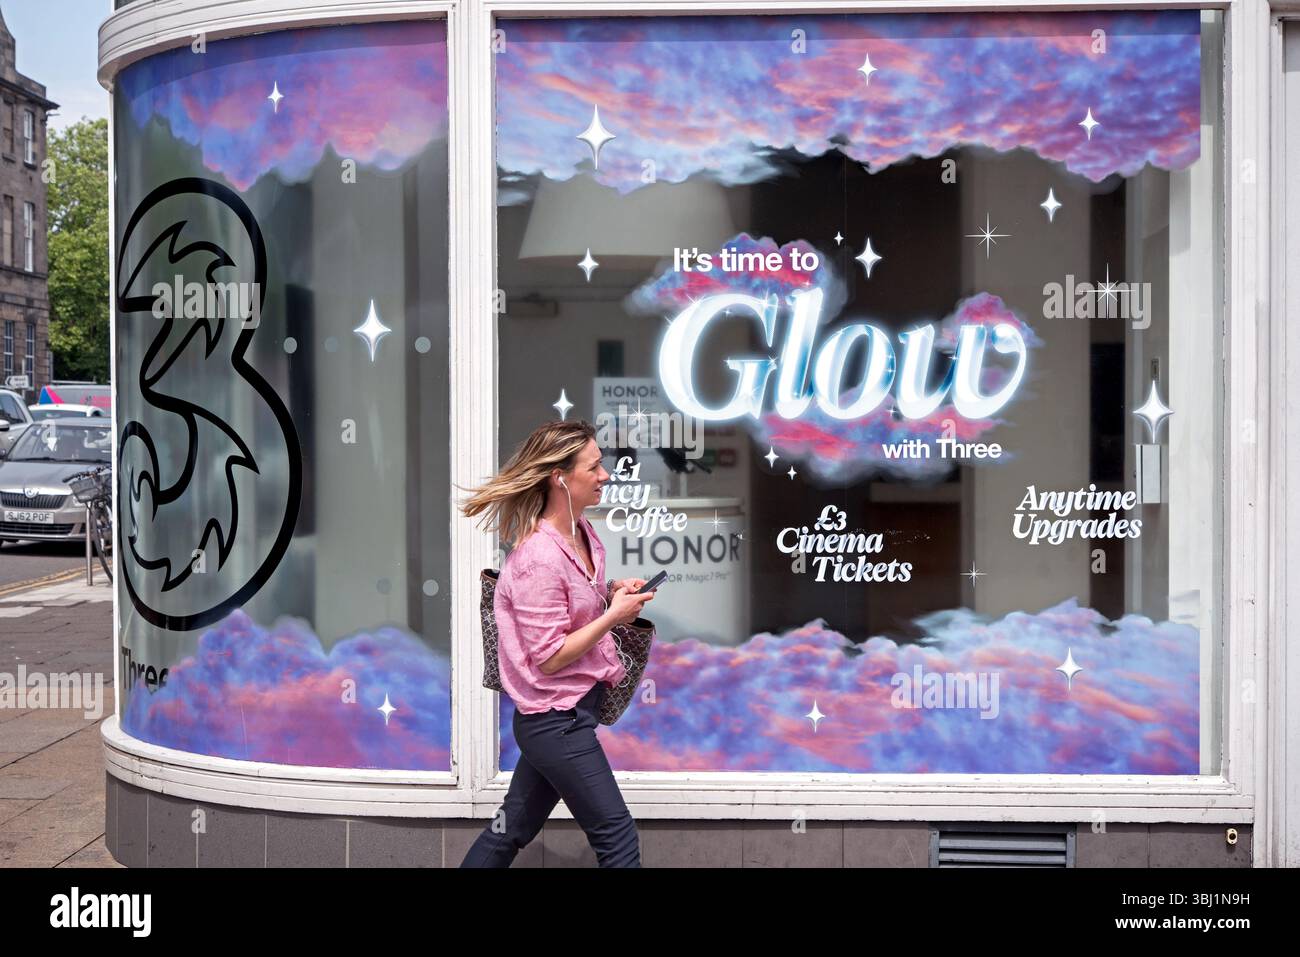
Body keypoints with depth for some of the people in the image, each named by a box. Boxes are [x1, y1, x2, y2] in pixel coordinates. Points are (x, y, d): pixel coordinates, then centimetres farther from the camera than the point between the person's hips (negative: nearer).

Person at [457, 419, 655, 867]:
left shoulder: (584, 533, 4)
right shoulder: (540, 558, -24)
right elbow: (548, 658, -21)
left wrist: (614, 593, 2)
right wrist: (614, 615, -18)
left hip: (556, 717, 9)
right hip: (557, 719, -9)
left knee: (511, 831, 19)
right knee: (619, 838, 0)